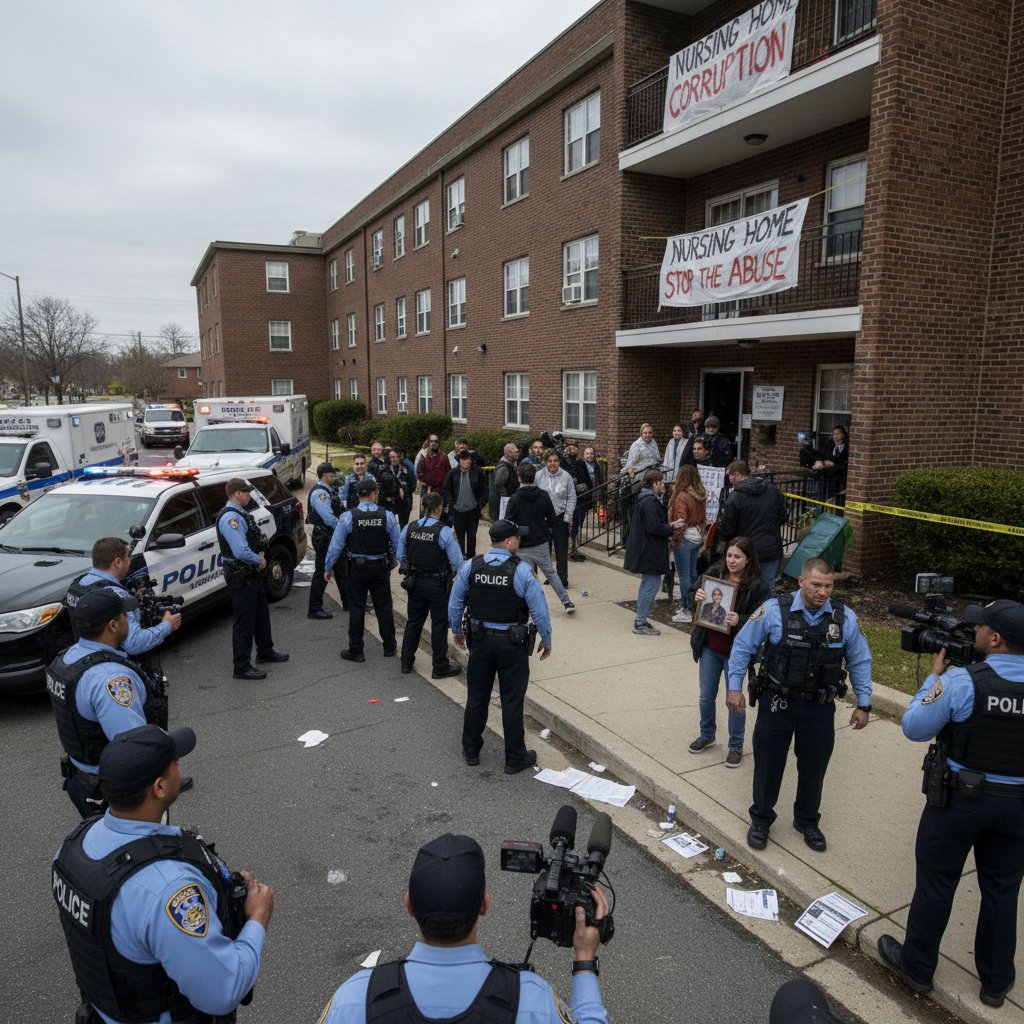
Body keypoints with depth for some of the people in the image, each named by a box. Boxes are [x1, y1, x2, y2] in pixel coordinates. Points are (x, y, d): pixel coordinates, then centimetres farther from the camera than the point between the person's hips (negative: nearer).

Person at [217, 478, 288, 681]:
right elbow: (241, 551, -30)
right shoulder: (230, 517, -22)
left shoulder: (240, 514, 10)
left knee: (261, 613, 23)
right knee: (244, 621, -2)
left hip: (251, 572, 10)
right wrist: (259, 560, -13)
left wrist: (260, 557, 2)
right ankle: (242, 667, 9)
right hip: (240, 576, -10)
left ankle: (265, 652, 40)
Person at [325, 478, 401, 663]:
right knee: (384, 606, 14)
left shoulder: (348, 516, -12)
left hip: (357, 568, -1)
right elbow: (397, 544, -3)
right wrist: (392, 563, 14)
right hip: (380, 568, 1)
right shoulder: (387, 516, -8)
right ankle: (390, 647, 26)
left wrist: (328, 568, 2)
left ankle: (356, 651, 15)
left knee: (357, 608, 8)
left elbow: (336, 545, -9)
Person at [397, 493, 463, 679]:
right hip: (437, 584, -5)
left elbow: (400, 556, 5)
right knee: (439, 624, 7)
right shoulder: (444, 532, -19)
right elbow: (457, 563, -16)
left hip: (415, 582, 5)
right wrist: (451, 573, 5)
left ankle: (406, 662, 29)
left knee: (414, 621, 18)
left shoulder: (409, 529, -5)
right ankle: (440, 667, 17)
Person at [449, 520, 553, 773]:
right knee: (512, 701, 7)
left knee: (477, 697, 17)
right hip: (512, 644, -3)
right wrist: (546, 640, 2)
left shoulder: (470, 567, -5)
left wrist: (456, 631, 19)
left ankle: (471, 751, 31)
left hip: (480, 640, 3)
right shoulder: (521, 571, -17)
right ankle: (515, 759, 19)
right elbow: (540, 610, -12)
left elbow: (455, 604, 4)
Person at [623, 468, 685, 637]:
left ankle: (641, 621, 25)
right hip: (650, 552, -11)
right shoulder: (651, 501, -19)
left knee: (648, 585, 18)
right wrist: (672, 527, -12)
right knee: (651, 585, -4)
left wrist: (669, 525, 9)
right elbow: (654, 527, -24)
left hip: (646, 550, 11)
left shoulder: (645, 498, 14)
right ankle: (640, 624, 2)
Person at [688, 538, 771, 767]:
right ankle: (707, 735, 39)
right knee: (706, 696, 16)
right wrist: (697, 596, -12)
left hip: (735, 651, -4)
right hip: (709, 646, 4)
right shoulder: (715, 573, -3)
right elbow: (699, 597, 10)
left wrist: (739, 621, -32)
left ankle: (736, 746, 28)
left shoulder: (757, 586, -15)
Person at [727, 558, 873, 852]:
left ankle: (807, 821, 41)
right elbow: (743, 646, -4)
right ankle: (760, 820, 33)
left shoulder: (844, 617, -7)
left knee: (814, 768, 17)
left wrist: (864, 704, 6)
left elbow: (860, 662, 6)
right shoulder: (774, 610, -15)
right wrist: (735, 687, -5)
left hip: (820, 709, 2)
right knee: (768, 765, 11)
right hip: (777, 704, -2)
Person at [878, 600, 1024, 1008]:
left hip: (959, 799, -4)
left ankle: (917, 967, 29)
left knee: (936, 883, 12)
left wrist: (935, 677, -2)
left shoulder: (961, 681, -22)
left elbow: (914, 728, -12)